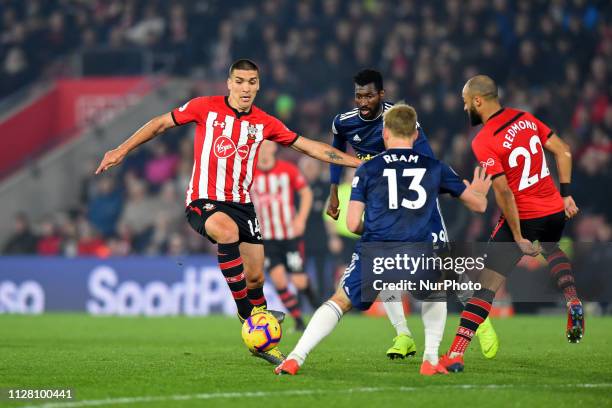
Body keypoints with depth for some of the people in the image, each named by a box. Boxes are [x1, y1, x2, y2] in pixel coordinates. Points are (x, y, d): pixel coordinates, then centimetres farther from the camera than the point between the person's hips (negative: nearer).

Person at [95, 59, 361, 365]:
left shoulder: (264, 124, 4)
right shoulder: (205, 107, -4)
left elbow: (309, 147, 9)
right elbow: (160, 124, 5)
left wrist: (358, 162, 4)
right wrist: (122, 150, 1)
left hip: (241, 203, 4)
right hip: (204, 200, -4)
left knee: (255, 276, 0)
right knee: (227, 231, -37)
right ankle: (246, 310, -25)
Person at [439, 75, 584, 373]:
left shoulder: (483, 142, -16)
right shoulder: (525, 119, 4)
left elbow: (503, 192, -21)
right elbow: (563, 152, 5)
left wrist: (518, 238, -16)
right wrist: (566, 194, 10)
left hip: (523, 217, -6)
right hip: (555, 210, 6)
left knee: (488, 285, -4)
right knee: (551, 249, 39)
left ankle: (455, 354, -6)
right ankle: (572, 302, 17)